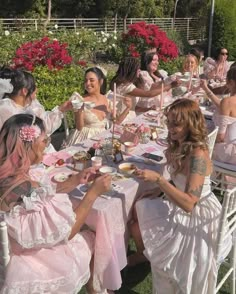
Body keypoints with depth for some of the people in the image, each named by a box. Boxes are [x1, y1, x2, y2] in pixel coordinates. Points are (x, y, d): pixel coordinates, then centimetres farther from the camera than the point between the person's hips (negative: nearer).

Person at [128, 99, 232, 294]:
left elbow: (189, 203, -34)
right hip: (180, 205, 8)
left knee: (137, 227, -9)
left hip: (198, 216, -8)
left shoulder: (198, 155, -29)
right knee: (137, 210, 8)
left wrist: (158, 178, -38)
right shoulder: (180, 146, -1)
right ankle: (143, 254, 31)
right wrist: (160, 190, -5)